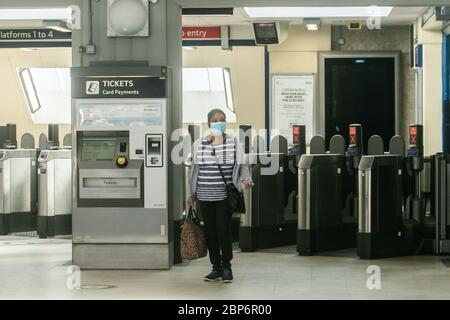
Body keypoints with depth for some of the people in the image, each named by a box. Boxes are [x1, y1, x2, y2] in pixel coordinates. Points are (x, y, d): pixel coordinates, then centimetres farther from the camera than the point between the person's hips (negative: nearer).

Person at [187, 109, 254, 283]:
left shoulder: (234, 143, 2)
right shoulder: (199, 144, 8)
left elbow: (241, 166, 5)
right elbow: (194, 169, 14)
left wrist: (245, 179, -15)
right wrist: (192, 193, 15)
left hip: (225, 195, -3)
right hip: (205, 195, 3)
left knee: (223, 229, -8)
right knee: (210, 231, 5)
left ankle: (226, 266, 8)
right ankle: (216, 268, 16)